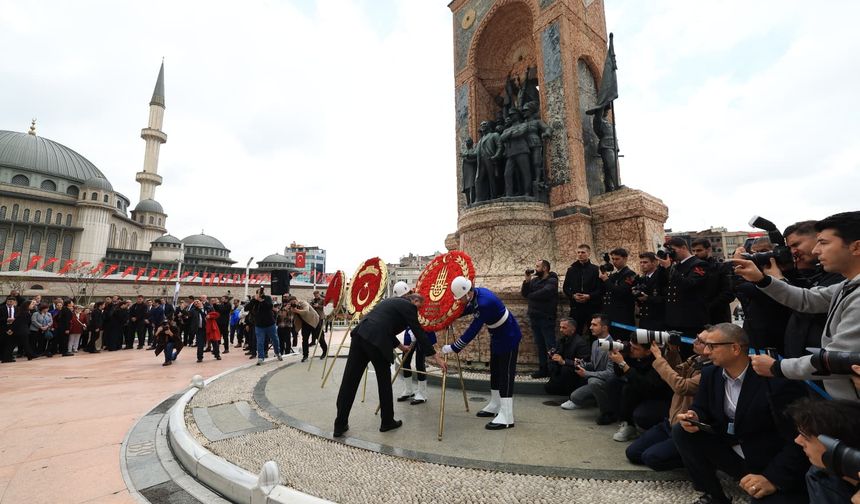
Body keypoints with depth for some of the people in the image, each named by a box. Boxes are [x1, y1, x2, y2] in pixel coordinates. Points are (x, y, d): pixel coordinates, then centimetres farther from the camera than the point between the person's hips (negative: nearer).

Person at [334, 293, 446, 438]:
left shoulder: (391, 301, 30)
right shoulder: (408, 306, 7)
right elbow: (419, 333, 3)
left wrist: (400, 346, 50)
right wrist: (437, 358, 8)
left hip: (360, 333, 8)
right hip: (375, 340, -7)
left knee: (350, 380, 9)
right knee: (384, 381, 11)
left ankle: (340, 425, 18)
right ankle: (387, 422, 26)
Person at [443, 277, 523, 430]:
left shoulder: (485, 302, -34)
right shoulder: (475, 295, -7)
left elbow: (473, 330, -32)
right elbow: (468, 309, 14)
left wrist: (453, 348, -27)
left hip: (508, 337, -10)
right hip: (497, 336, 10)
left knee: (506, 375, -6)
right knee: (494, 371, 17)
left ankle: (506, 417, 1)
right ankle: (495, 406, 31)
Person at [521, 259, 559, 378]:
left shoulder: (552, 281, -6)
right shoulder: (534, 280, 13)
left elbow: (544, 292, -25)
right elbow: (524, 294, 6)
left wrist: (530, 295, -9)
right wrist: (527, 281, -8)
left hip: (546, 318, -7)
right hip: (534, 317, 7)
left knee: (550, 345, -2)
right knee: (540, 345, 12)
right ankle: (543, 369, 21)